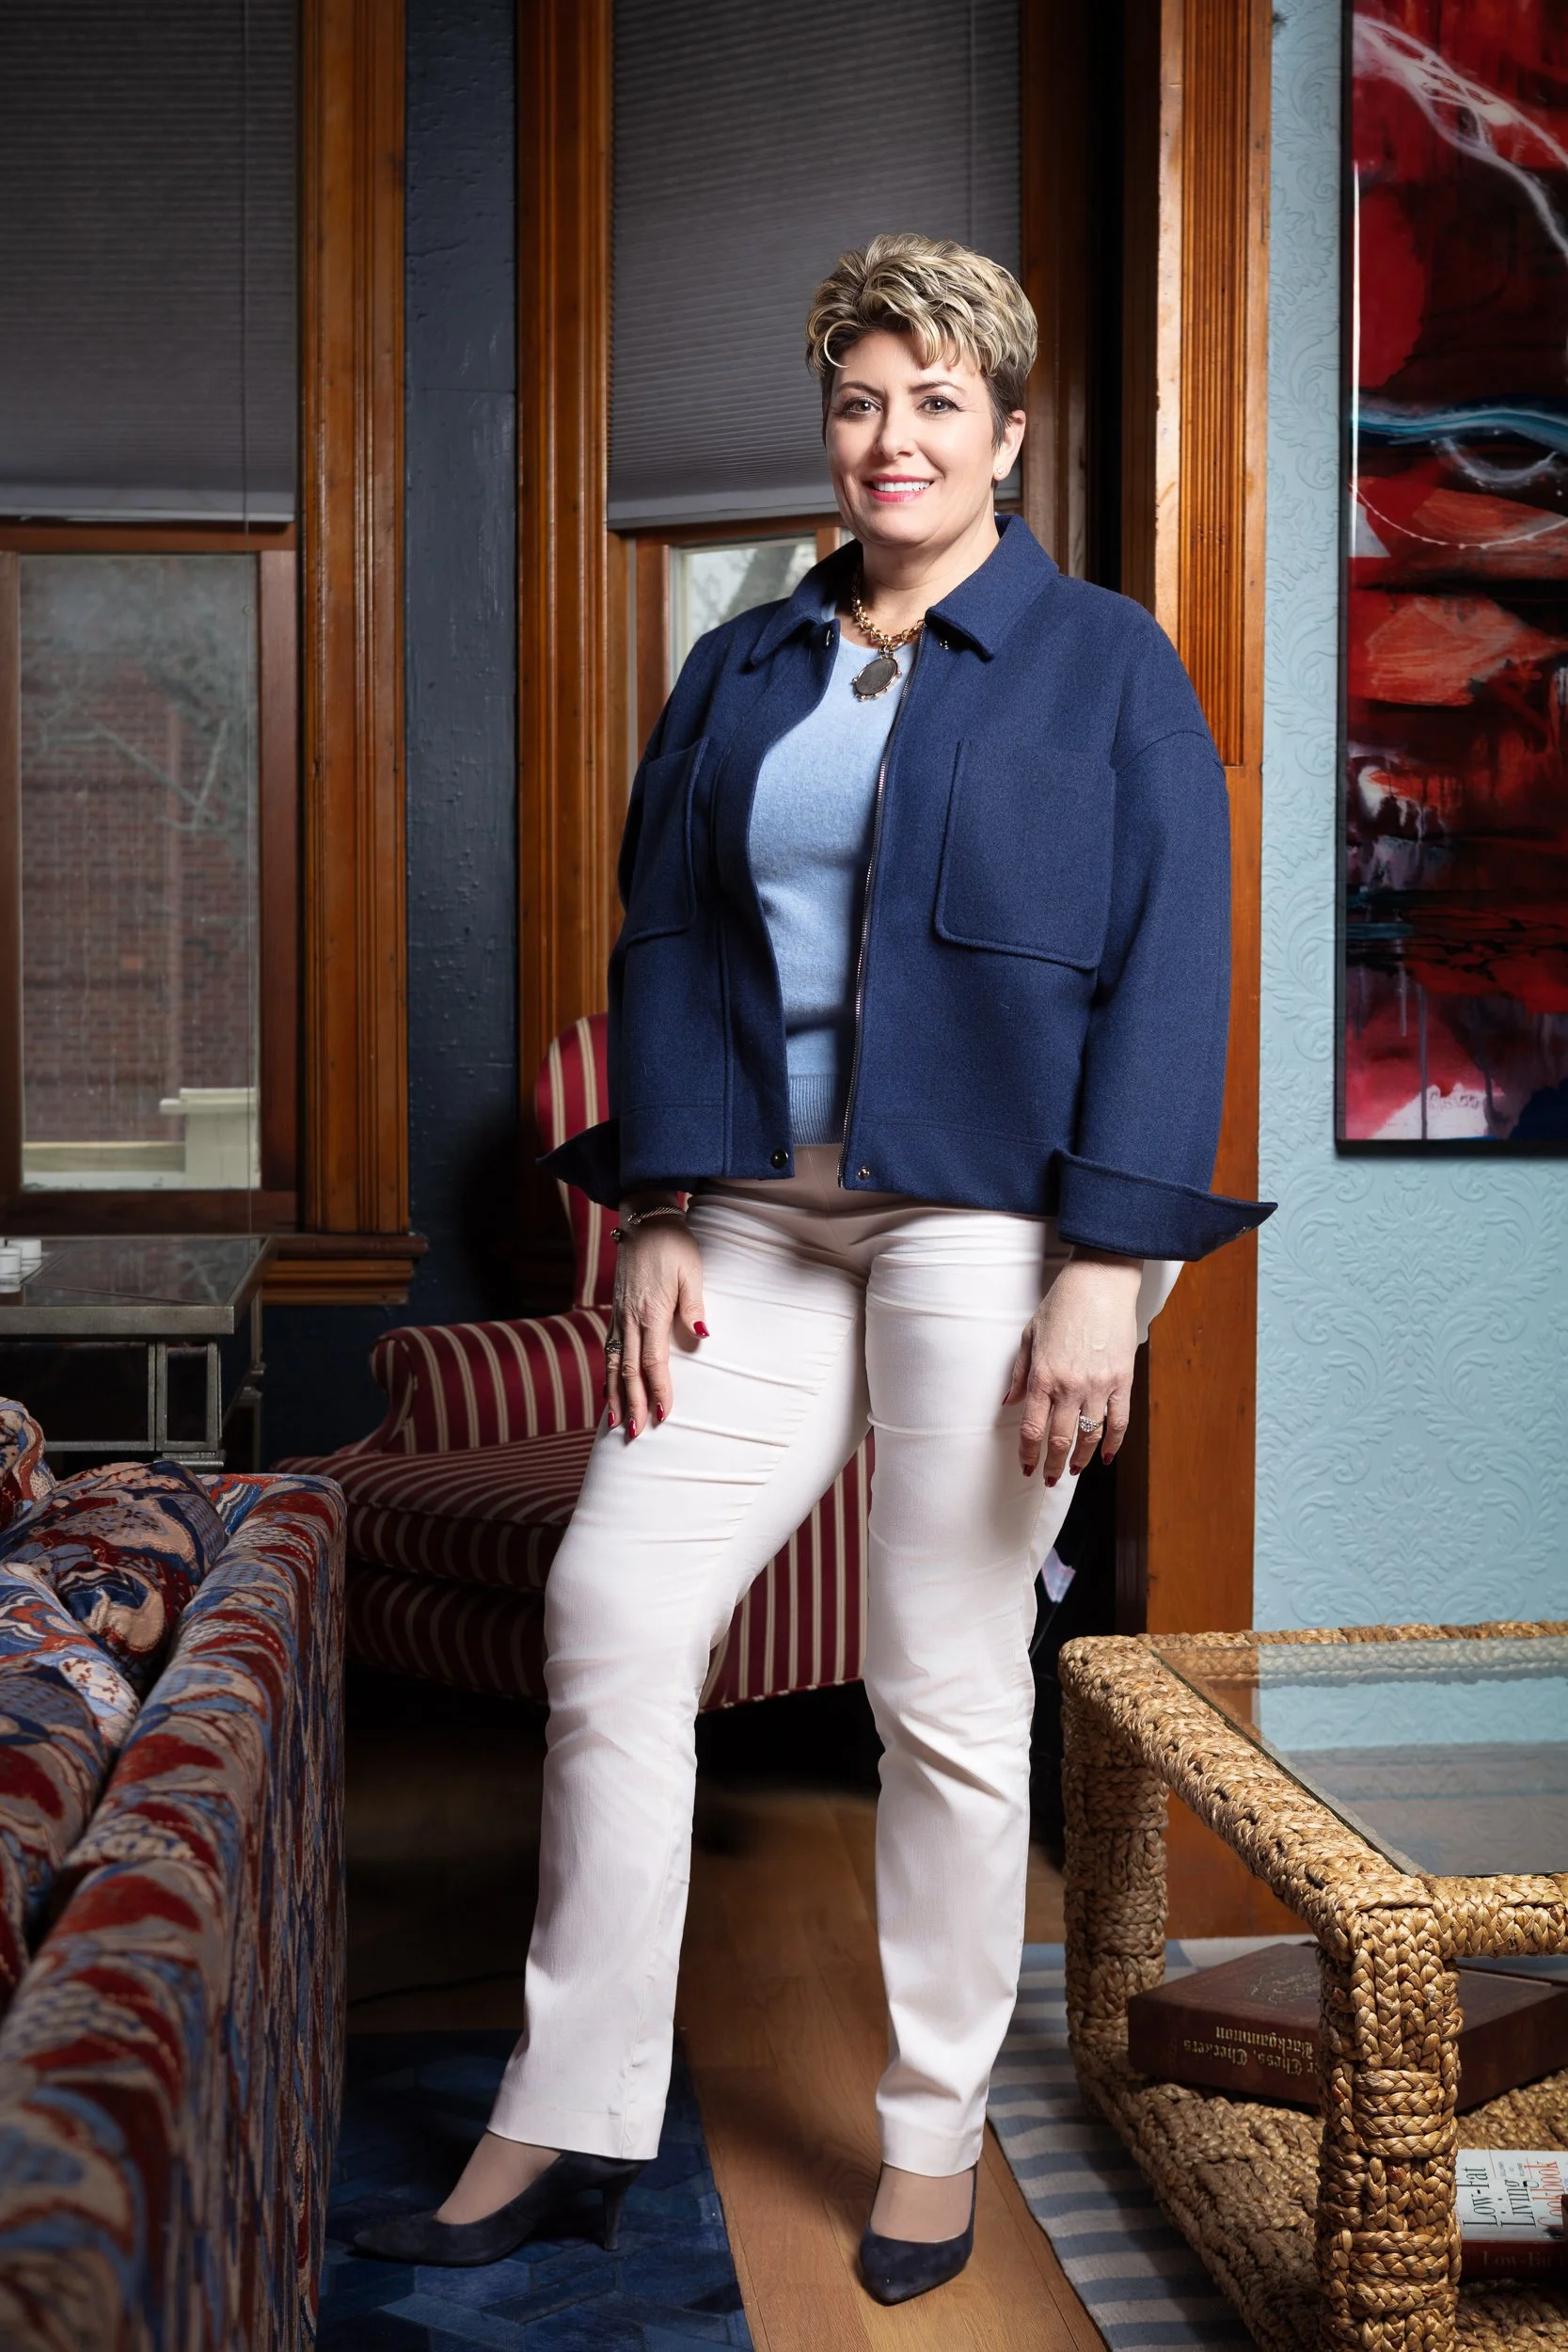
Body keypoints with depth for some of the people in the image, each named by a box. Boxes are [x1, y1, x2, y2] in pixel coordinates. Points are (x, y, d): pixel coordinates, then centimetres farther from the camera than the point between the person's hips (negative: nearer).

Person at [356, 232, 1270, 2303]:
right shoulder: (740, 673, 14)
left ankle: (936, 2134, 20)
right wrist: (659, 1217, 1)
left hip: (987, 1220, -4)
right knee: (611, 1608, -3)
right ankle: (574, 2115, 11)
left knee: (949, 1685, 1)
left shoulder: (1109, 668, 1)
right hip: (762, 1216, 5)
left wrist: (1107, 1272, -14)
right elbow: (664, 945, 12)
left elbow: (1169, 976, -6)